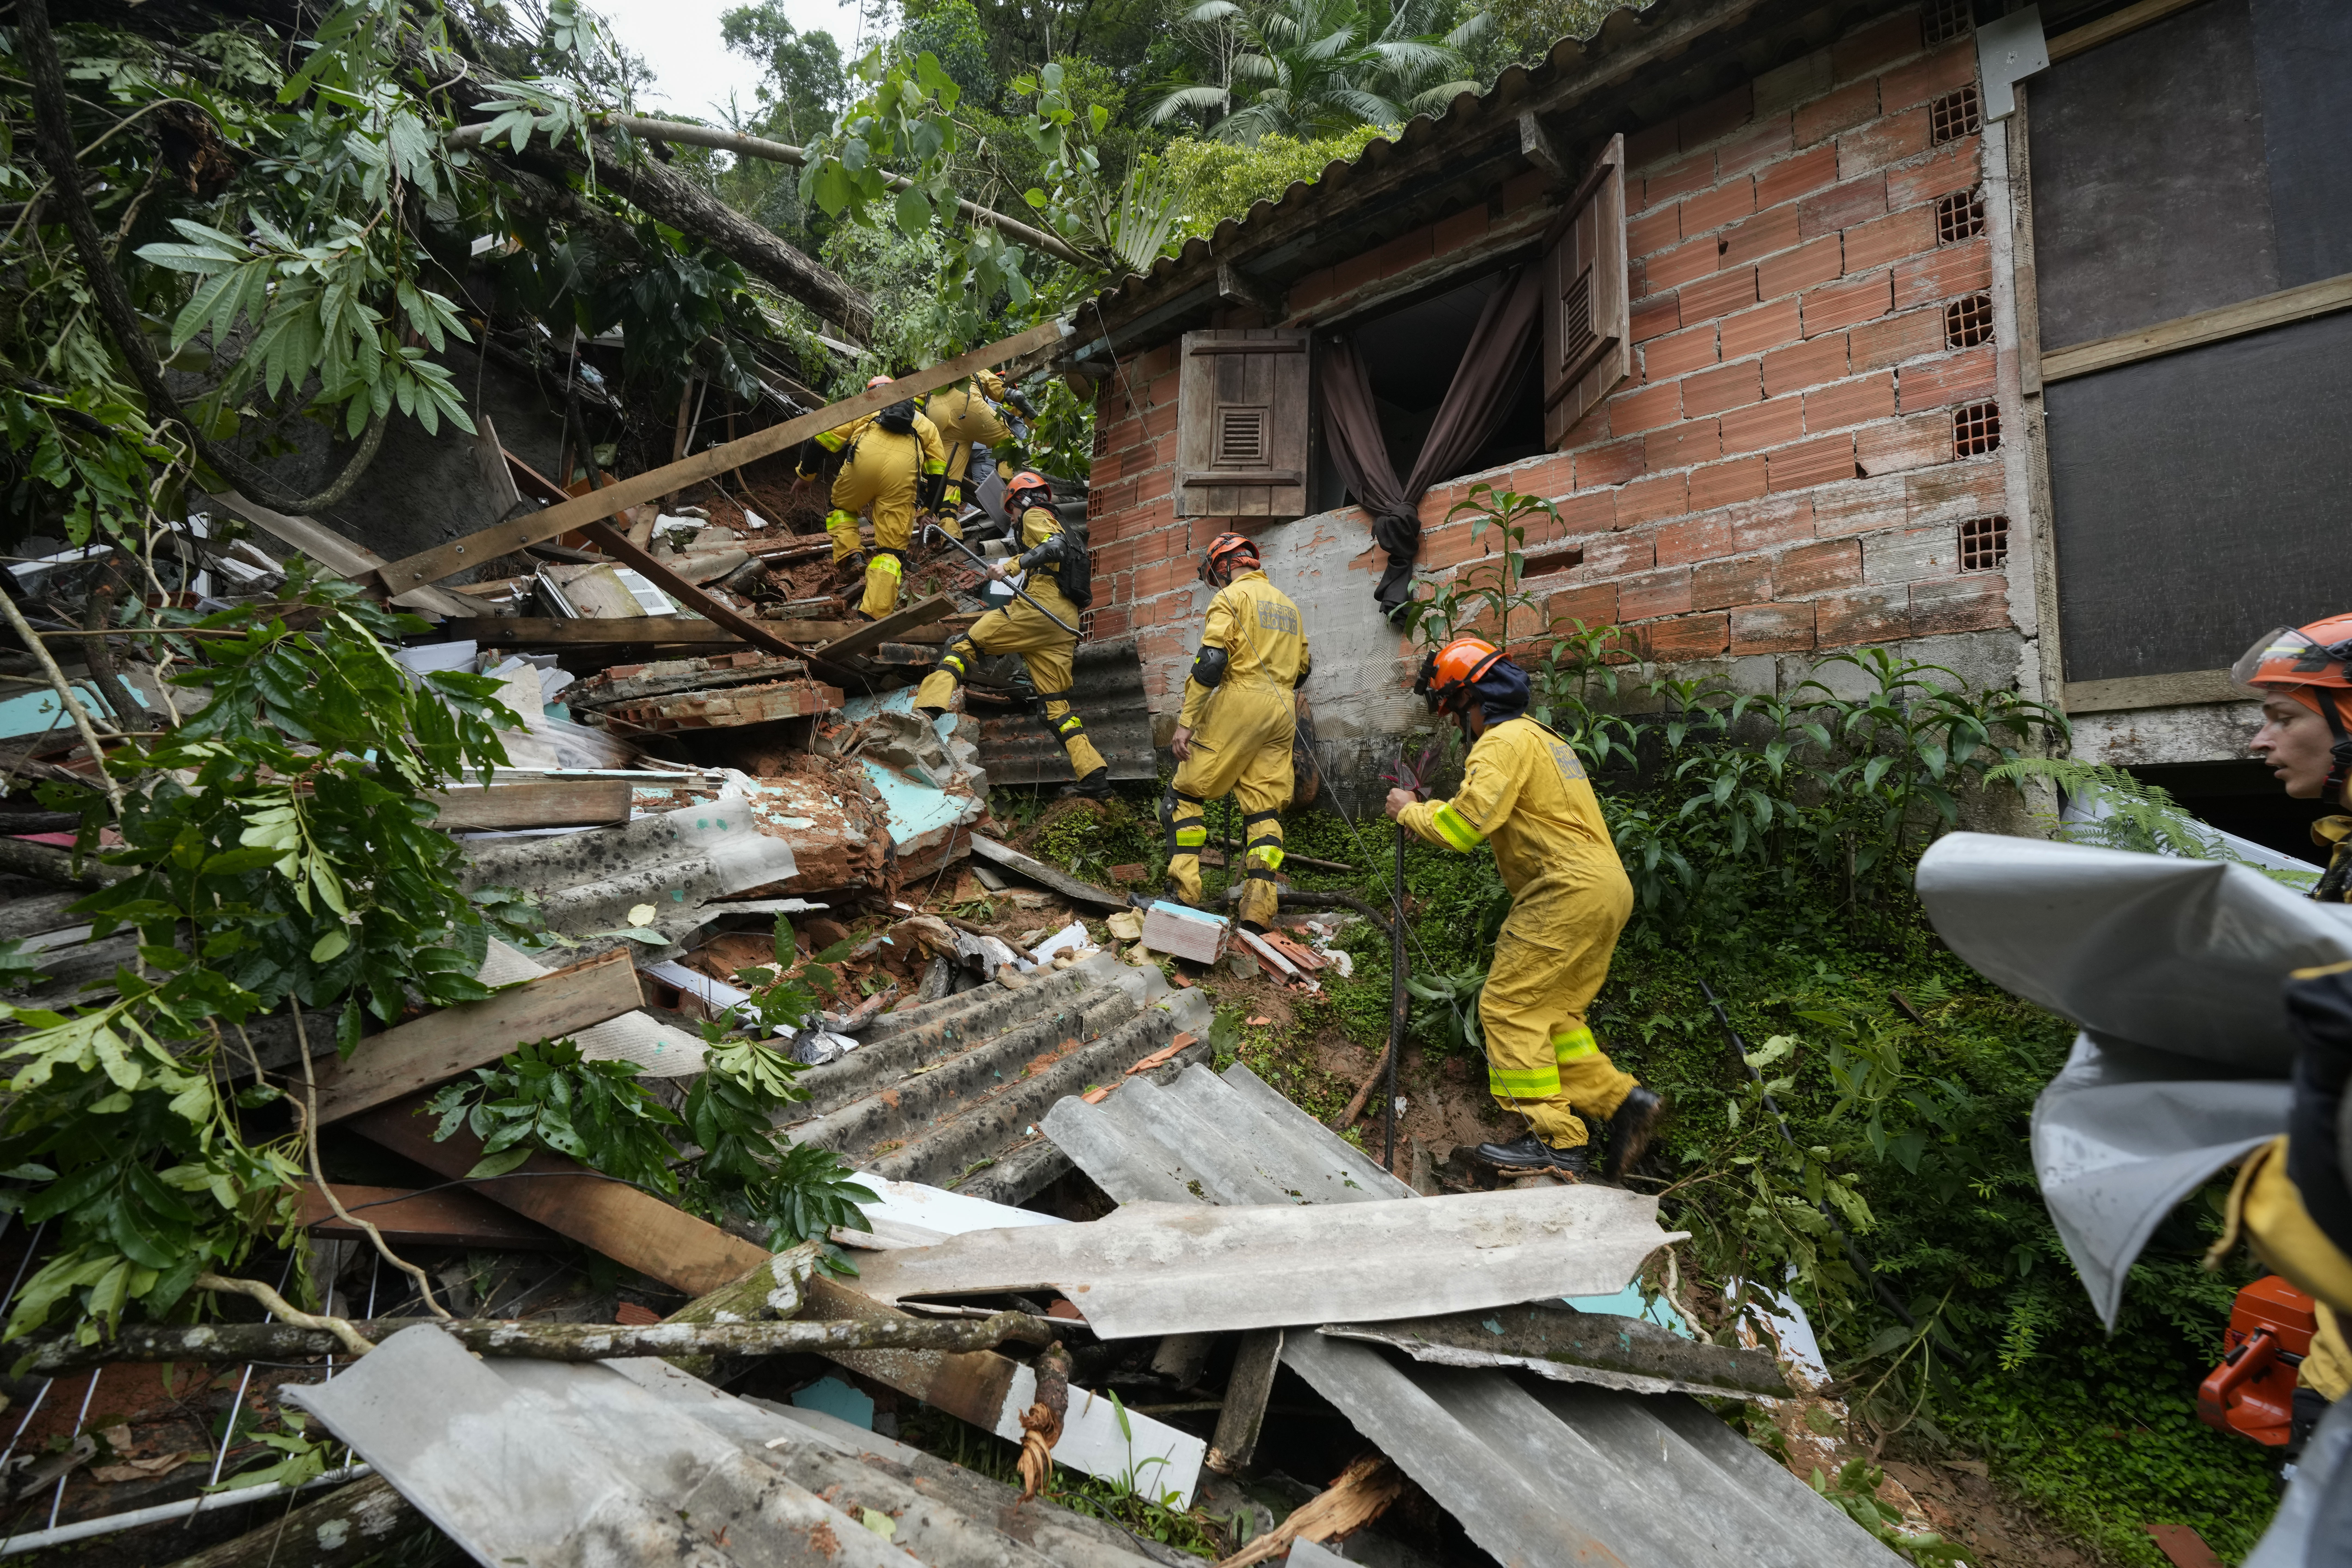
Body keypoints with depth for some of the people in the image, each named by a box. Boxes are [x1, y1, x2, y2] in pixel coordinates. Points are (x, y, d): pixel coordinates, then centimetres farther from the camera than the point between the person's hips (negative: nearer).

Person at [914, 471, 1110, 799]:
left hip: (1039, 608, -8)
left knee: (964, 644, -5)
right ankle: (1094, 775, 2)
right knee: (1057, 702, 9)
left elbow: (1056, 547, -13)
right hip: (1066, 623, 8)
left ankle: (927, 710, -24)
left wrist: (1011, 566, -18)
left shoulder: (1035, 517, 9)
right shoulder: (1060, 528, 35)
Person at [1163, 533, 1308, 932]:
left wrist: (1186, 722, -15)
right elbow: (1303, 668, 25)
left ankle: (1182, 892, -9)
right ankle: (1260, 907, -3)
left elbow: (1210, 661, -12)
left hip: (1237, 705, -7)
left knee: (1186, 793, 1)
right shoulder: (1289, 604, 23)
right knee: (1265, 809, 5)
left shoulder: (1232, 596, 0)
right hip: (1282, 713, 7)